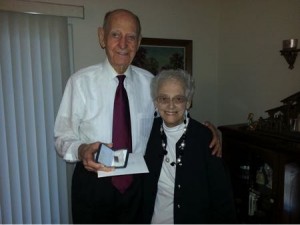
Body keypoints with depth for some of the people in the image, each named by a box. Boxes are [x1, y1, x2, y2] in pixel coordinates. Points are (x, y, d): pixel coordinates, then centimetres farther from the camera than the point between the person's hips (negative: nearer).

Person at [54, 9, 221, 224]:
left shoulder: (149, 82, -2)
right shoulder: (81, 81, -12)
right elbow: (63, 138, -9)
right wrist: (82, 150, -30)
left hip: (137, 183, 3)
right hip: (93, 183, -2)